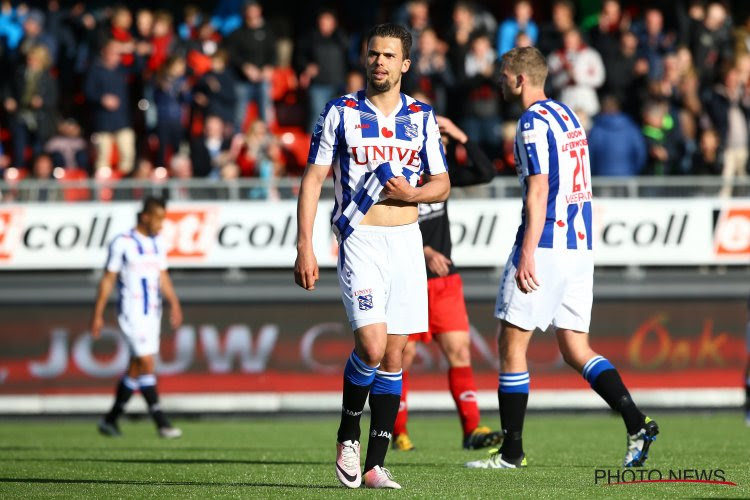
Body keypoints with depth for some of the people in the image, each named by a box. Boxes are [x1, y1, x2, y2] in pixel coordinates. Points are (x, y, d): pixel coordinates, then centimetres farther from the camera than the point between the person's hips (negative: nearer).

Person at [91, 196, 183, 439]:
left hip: (152, 313, 7)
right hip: (132, 313, -7)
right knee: (147, 364, -12)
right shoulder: (122, 243, -10)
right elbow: (108, 279, -6)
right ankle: (161, 423, -11)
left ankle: (111, 419, 20)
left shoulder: (158, 244, 11)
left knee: (136, 369, 9)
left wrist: (174, 303, 2)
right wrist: (98, 314, -6)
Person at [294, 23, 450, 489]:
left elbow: (442, 184, 13)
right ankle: (348, 436, 7)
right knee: (372, 346, -18)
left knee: (393, 355, 3)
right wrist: (305, 248, -8)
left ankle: (375, 464, 7)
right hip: (360, 241, -3)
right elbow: (313, 181, 0)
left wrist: (412, 193, -10)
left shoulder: (422, 117, 8)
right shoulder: (340, 113, 0)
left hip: (406, 240, 4)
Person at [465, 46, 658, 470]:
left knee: (512, 343, 0)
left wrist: (527, 254, -20)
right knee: (575, 348, 8)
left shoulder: (533, 122, -11)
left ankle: (512, 451, 3)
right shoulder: (568, 115, 17)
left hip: (546, 245, -9)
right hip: (580, 246, 9)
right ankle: (637, 423, -9)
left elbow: (538, 190, -18)